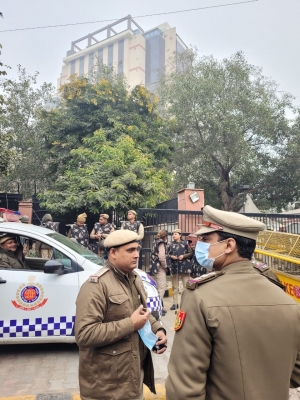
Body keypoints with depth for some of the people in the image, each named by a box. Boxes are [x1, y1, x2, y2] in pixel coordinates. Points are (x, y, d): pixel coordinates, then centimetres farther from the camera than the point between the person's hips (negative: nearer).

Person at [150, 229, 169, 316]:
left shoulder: (156, 242, 13)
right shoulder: (161, 243, -14)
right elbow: (161, 257, -23)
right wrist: (165, 266, -9)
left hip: (156, 267, 10)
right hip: (160, 268, -10)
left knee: (159, 288, 17)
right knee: (161, 288, -4)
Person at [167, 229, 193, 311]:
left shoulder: (185, 243, 0)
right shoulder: (170, 245, 8)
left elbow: (191, 253, -1)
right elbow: (167, 255, 13)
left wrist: (183, 256, -14)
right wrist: (171, 256, -8)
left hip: (184, 267, -3)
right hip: (174, 267, 3)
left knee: (186, 286, 0)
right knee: (175, 287, 11)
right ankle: (175, 303, 20)